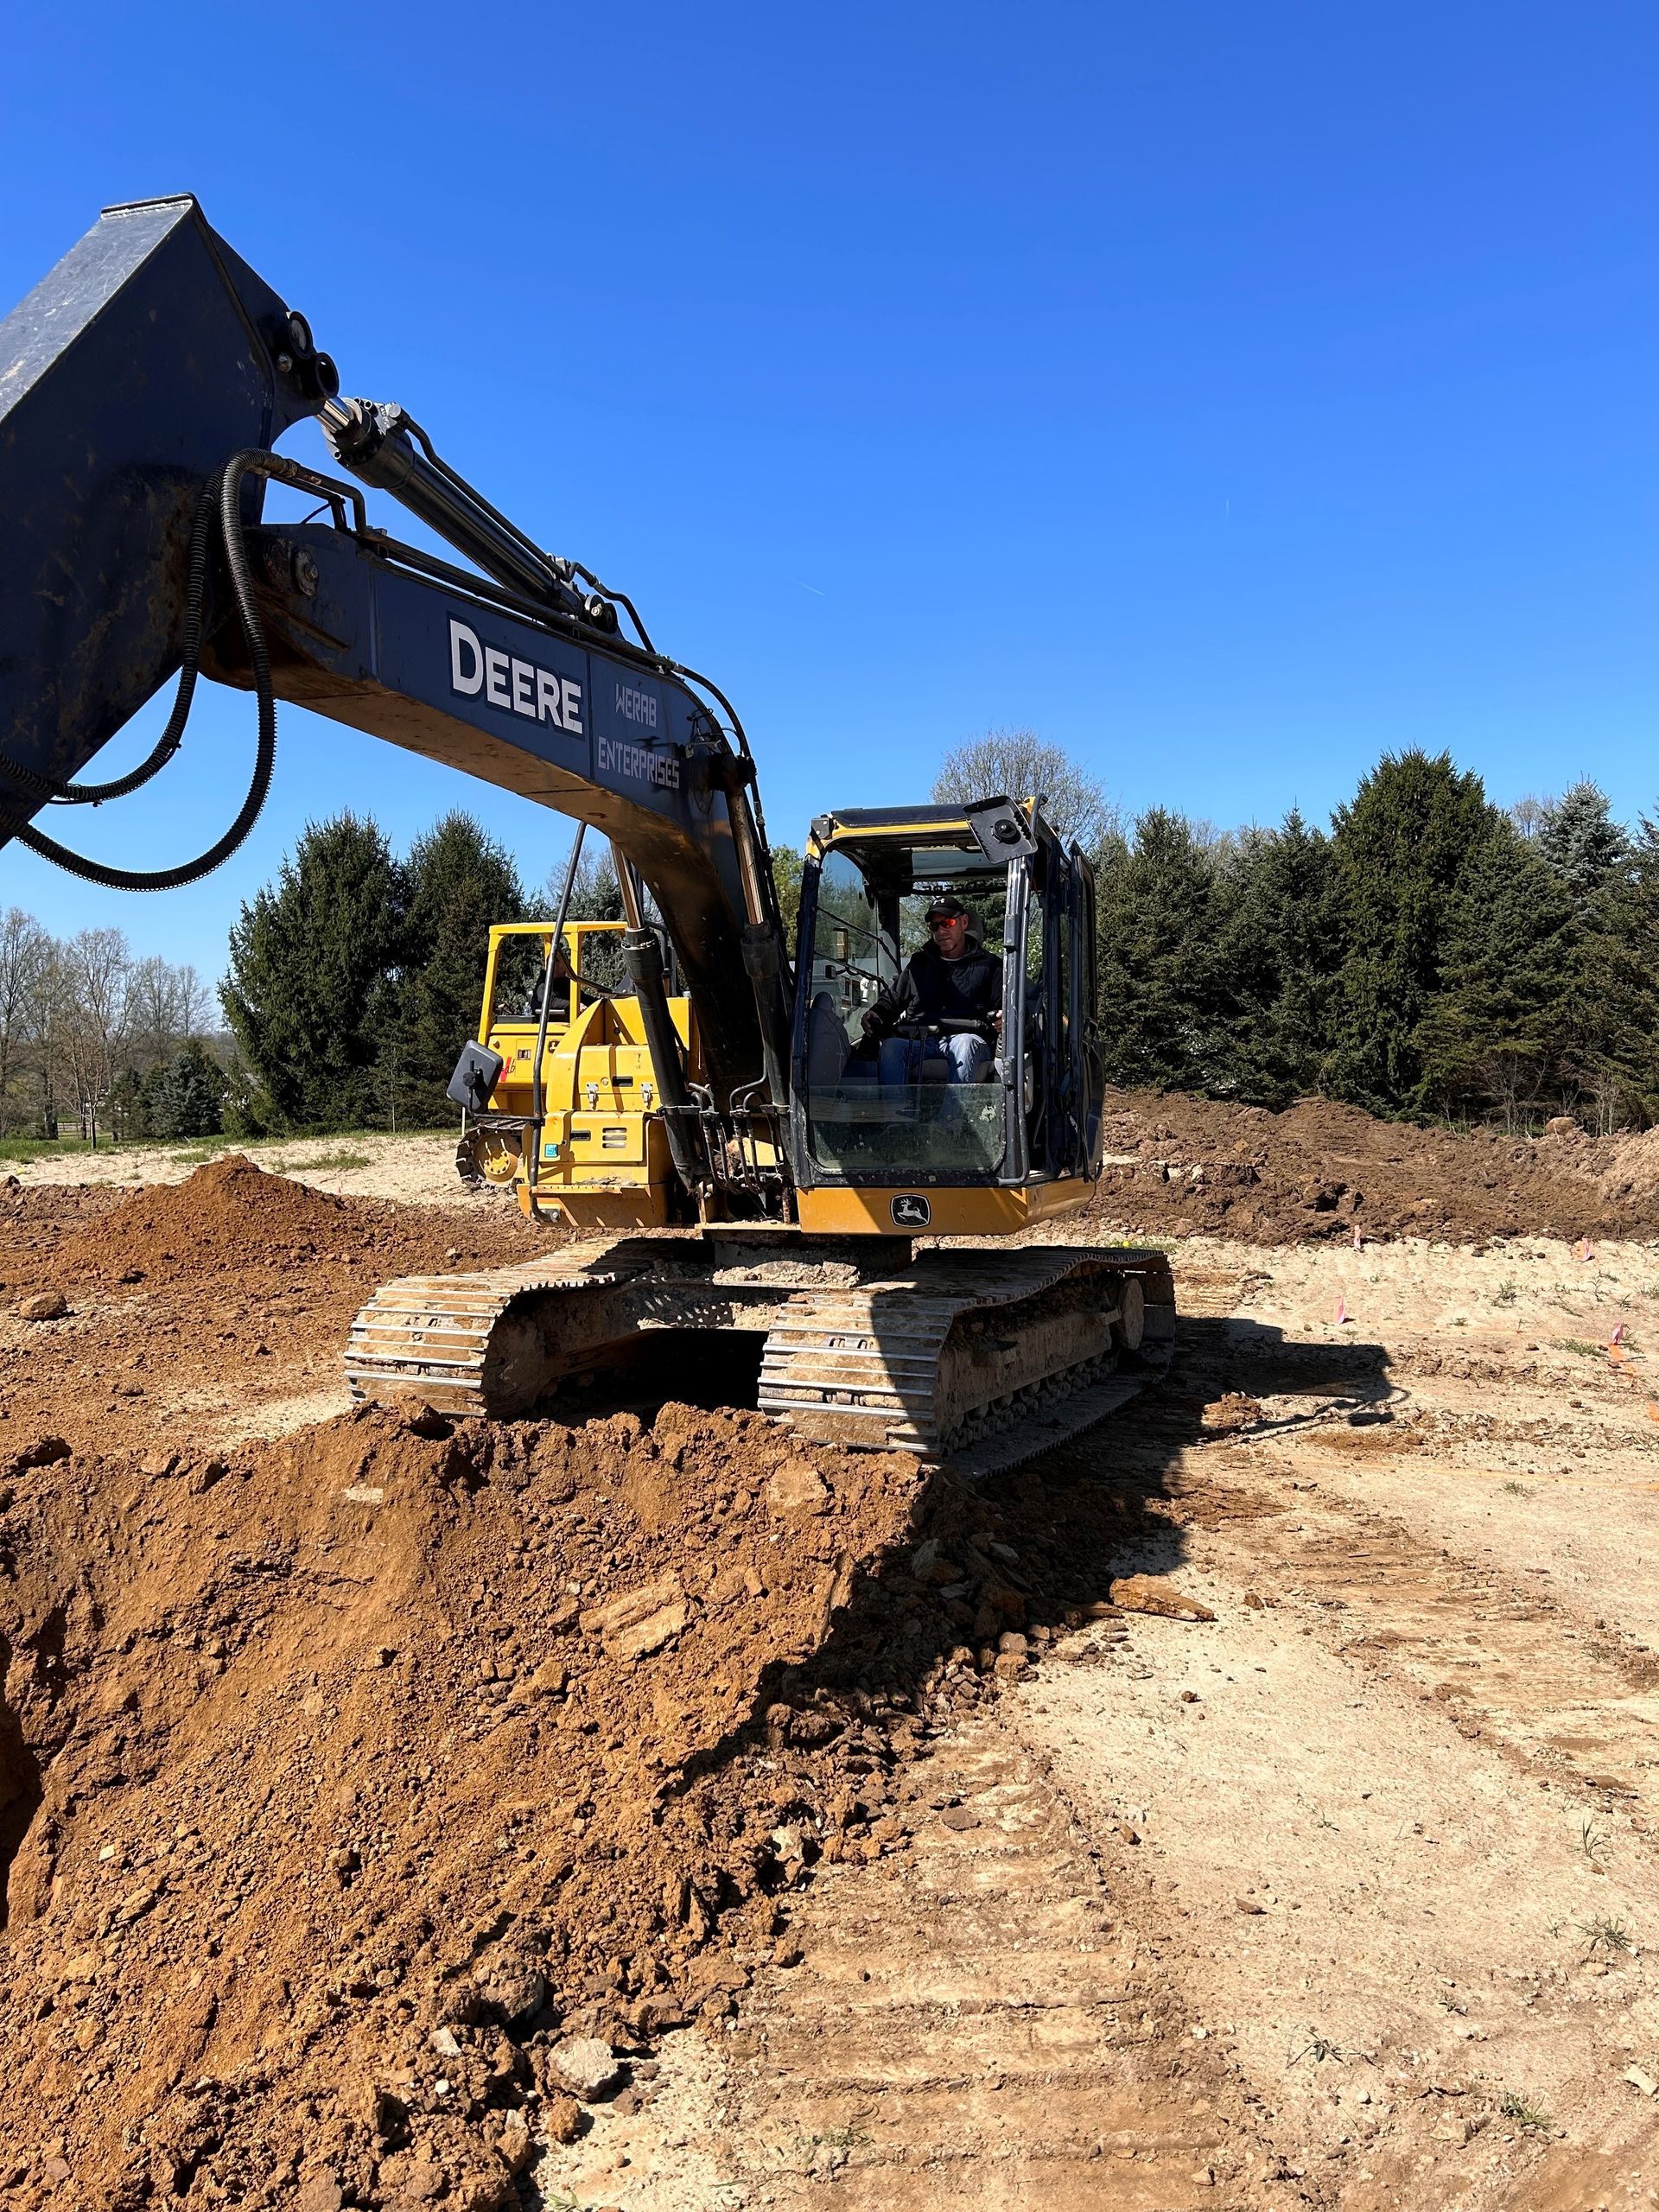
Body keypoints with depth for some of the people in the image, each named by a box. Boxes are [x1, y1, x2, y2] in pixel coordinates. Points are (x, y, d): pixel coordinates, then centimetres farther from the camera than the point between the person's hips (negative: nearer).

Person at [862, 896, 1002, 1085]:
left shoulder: (988, 964, 18)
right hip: (918, 1040, 3)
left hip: (965, 1036, -2)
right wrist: (876, 1014, 7)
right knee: (890, 1047, -31)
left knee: (965, 1044, -40)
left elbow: (1002, 1005, 9)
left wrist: (1000, 1018, -16)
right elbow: (894, 998, 30)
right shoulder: (918, 963, 29)